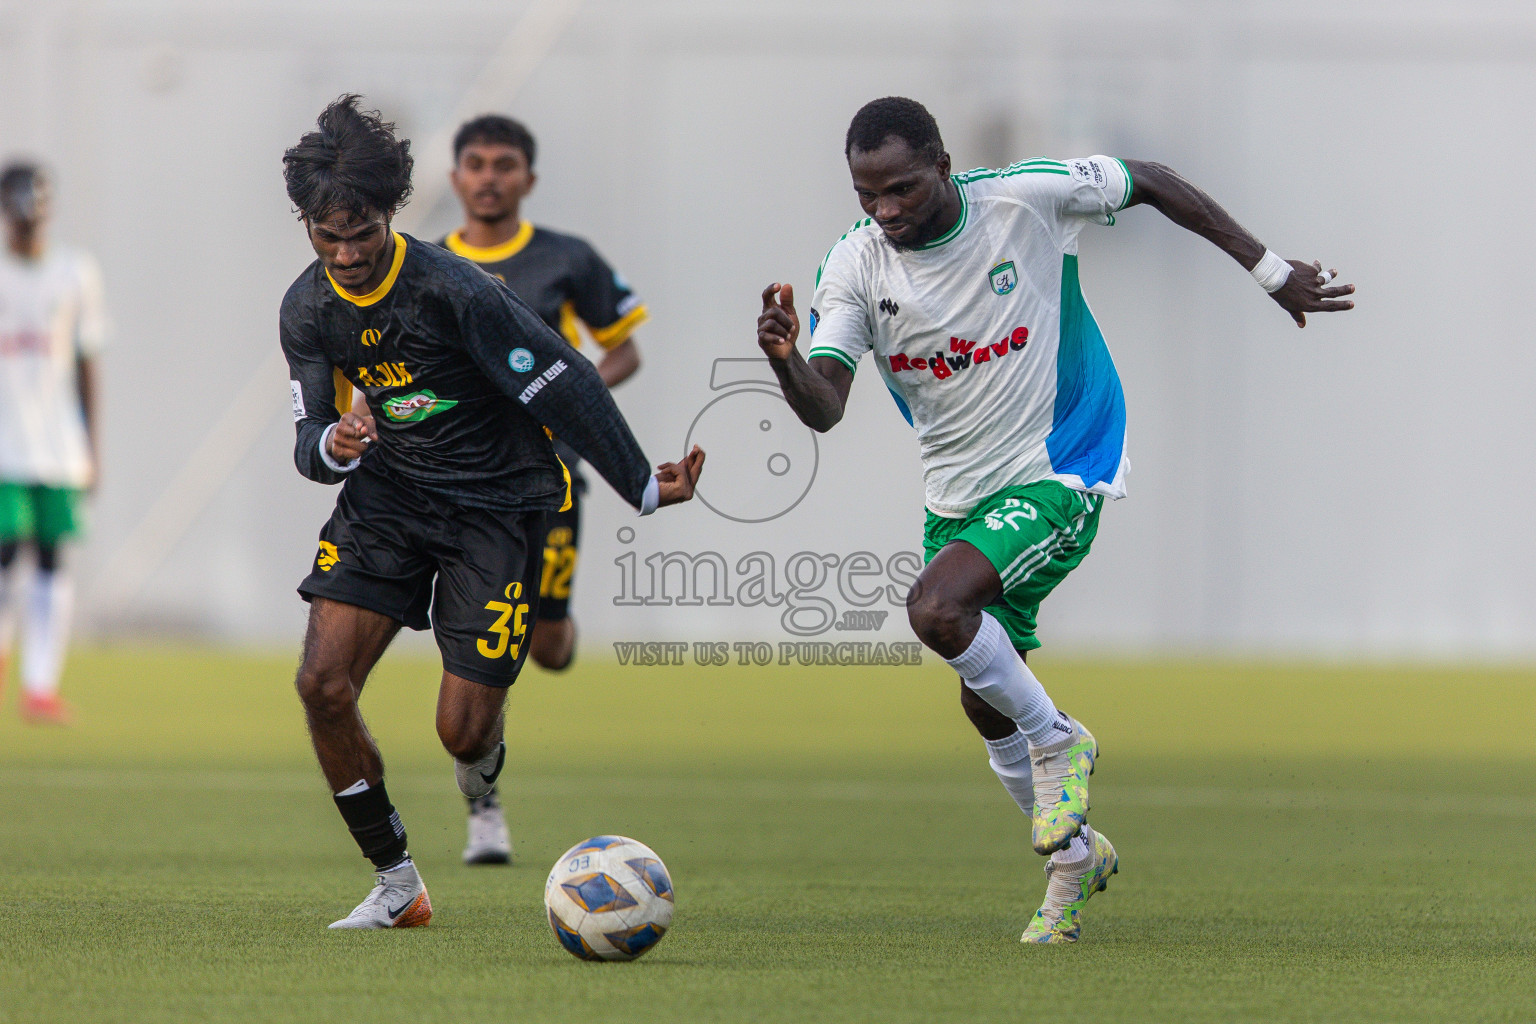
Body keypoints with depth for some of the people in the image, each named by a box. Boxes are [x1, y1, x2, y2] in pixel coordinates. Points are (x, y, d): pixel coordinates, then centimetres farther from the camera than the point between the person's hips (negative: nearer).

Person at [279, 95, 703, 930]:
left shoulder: (453, 291, -23)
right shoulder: (308, 309, -5)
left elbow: (566, 386, -17)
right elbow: (311, 440, -2)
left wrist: (642, 488, -13)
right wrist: (330, 446, -28)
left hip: (494, 506, -5)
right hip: (386, 494, 5)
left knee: (463, 730, -8)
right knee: (322, 681, -14)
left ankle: (482, 778, 35)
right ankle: (396, 884, 1)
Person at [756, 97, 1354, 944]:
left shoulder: (1026, 200, -17)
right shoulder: (854, 267, -10)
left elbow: (1151, 184, -1)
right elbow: (824, 408, -18)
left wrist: (1270, 272, 4)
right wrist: (785, 362, -41)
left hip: (1060, 475, -5)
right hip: (957, 493, 5)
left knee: (936, 608, -29)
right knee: (987, 707, 12)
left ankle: (1057, 741, -4)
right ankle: (1074, 857, 37)